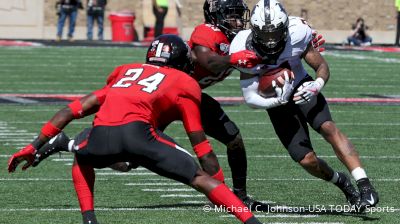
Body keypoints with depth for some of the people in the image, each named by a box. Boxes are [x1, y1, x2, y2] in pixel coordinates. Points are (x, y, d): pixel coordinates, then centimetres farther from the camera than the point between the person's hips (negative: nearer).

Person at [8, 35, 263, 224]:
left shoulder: (126, 71, 35)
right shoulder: (184, 84, 25)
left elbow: (75, 109, 32)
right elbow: (199, 142, 21)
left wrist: (35, 146, 35)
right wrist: (220, 188, 27)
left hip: (101, 138, 3)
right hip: (137, 132, -3)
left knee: (82, 161, 37)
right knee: (200, 178, 7)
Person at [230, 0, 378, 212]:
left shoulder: (297, 34, -24)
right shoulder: (244, 51, -24)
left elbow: (322, 66, -11)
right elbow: (250, 97, -18)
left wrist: (317, 85, -33)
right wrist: (276, 100, -37)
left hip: (302, 89, 0)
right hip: (275, 102, 0)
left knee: (327, 127, -29)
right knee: (307, 160, -9)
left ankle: (364, 186, -32)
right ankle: (342, 182, 21)